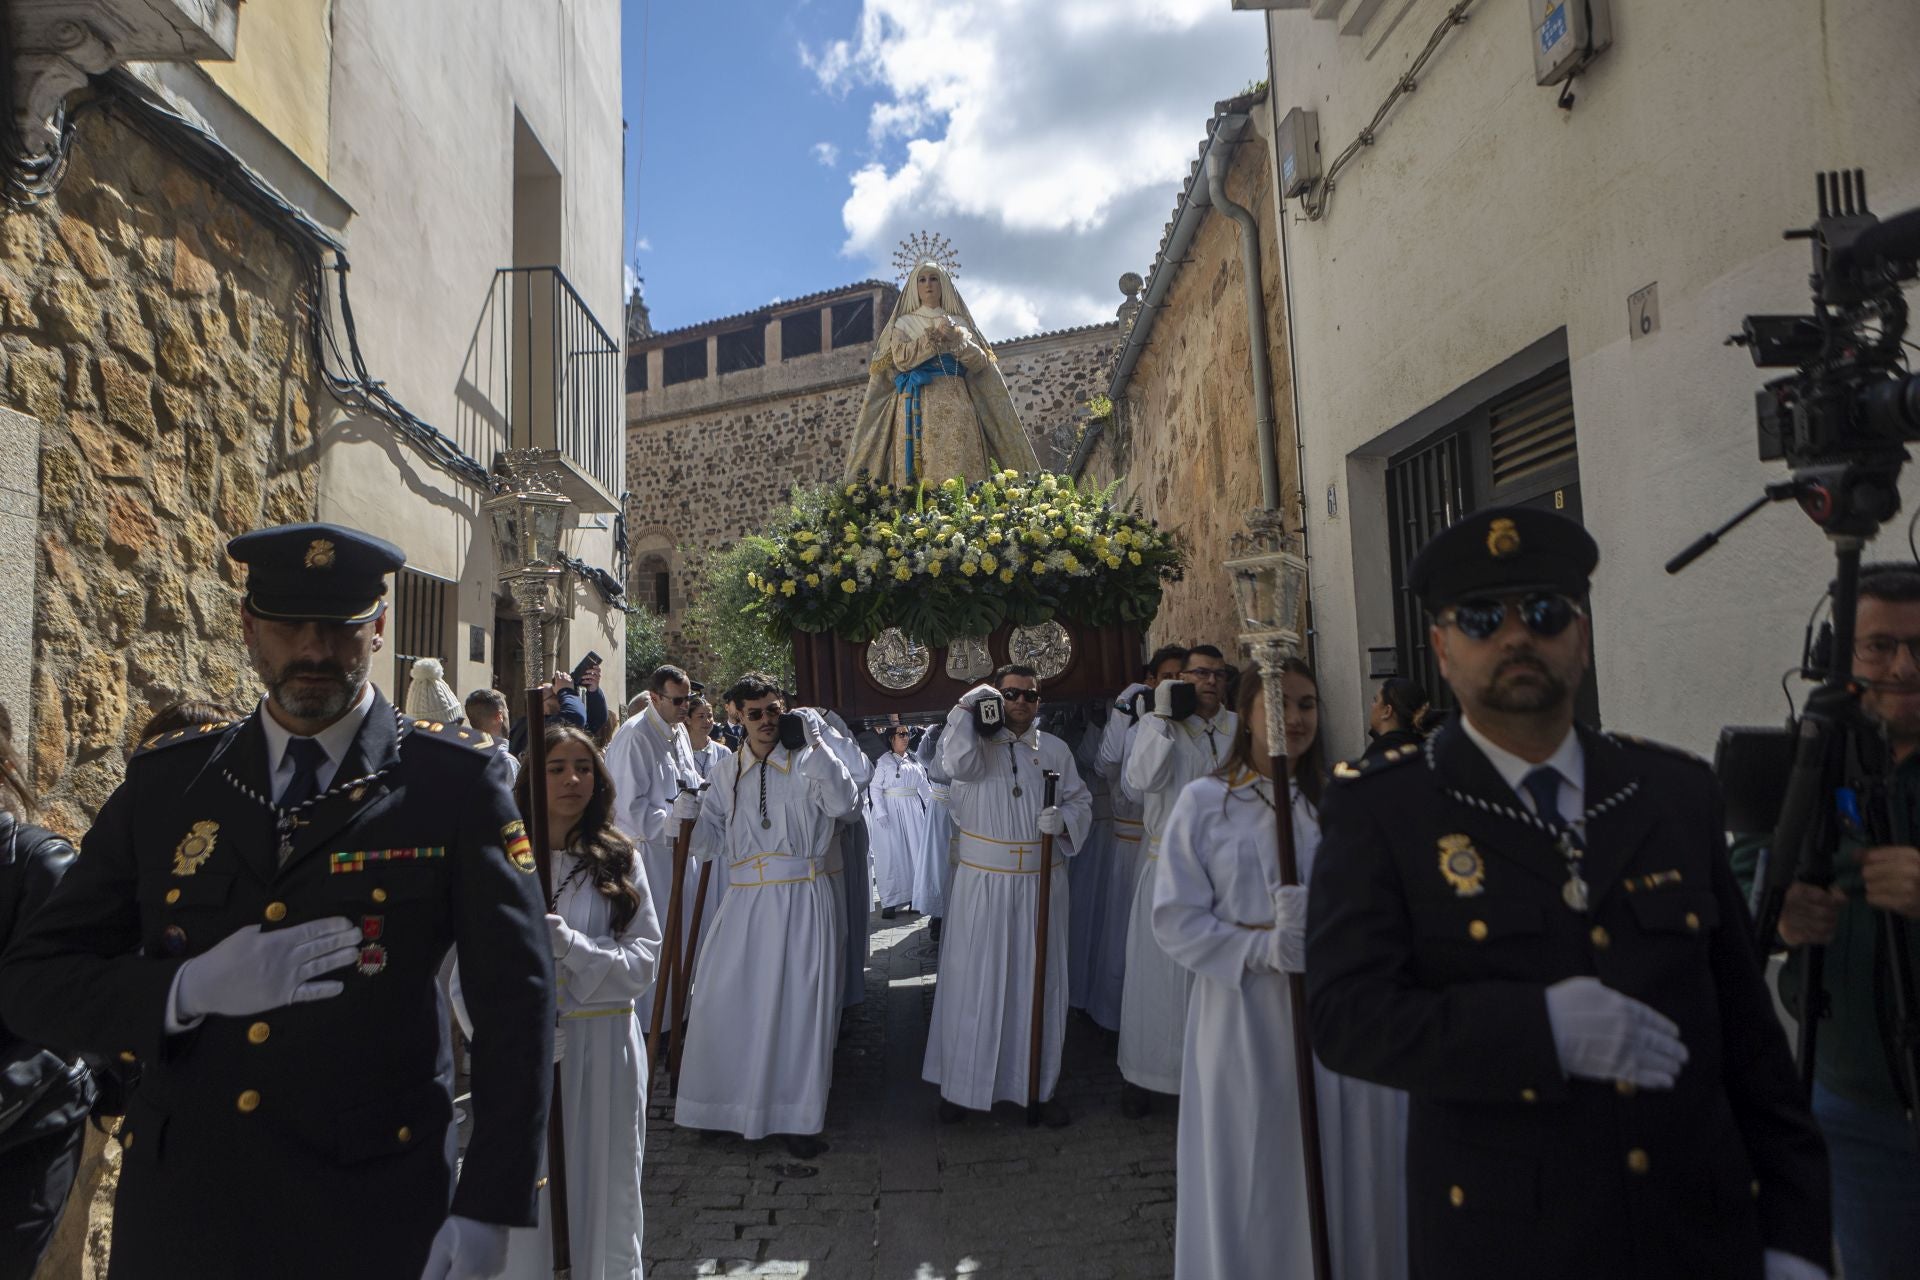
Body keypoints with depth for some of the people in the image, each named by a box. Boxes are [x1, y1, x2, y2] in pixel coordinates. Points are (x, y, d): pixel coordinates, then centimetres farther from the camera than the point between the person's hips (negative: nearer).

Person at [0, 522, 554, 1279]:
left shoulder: (456, 782, -7)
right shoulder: (164, 781, 3)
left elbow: (517, 1002, -8)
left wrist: (489, 1208, -12)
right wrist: (190, 988, -15)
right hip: (178, 1205, 3)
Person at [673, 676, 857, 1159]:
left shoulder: (806, 765, -2)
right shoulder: (726, 776, 11)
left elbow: (844, 801, -20)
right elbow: (712, 846, 11)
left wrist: (816, 743, -23)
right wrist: (690, 819, -9)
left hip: (803, 901, -4)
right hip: (745, 902, 4)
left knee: (799, 1006, 3)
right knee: (724, 1001, 7)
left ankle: (795, 1118, 18)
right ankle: (729, 1103, 29)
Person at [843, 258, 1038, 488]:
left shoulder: (959, 322, 20)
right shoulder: (904, 323, 17)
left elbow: (980, 363, 10)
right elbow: (901, 359, -1)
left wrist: (957, 339, -4)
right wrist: (934, 336, -3)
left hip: (956, 402, 1)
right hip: (918, 404, -1)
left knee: (960, 466, -14)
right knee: (920, 470, -15)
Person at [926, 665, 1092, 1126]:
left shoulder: (1055, 749, 8)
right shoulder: (975, 741, 0)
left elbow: (1081, 800, 11)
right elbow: (959, 762, -22)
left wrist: (1064, 819, -10)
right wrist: (965, 707, -24)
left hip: (1041, 881, 2)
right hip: (982, 883, -2)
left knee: (1038, 982, 9)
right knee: (976, 981, 3)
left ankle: (1041, 1084, 23)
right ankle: (963, 1084, 17)